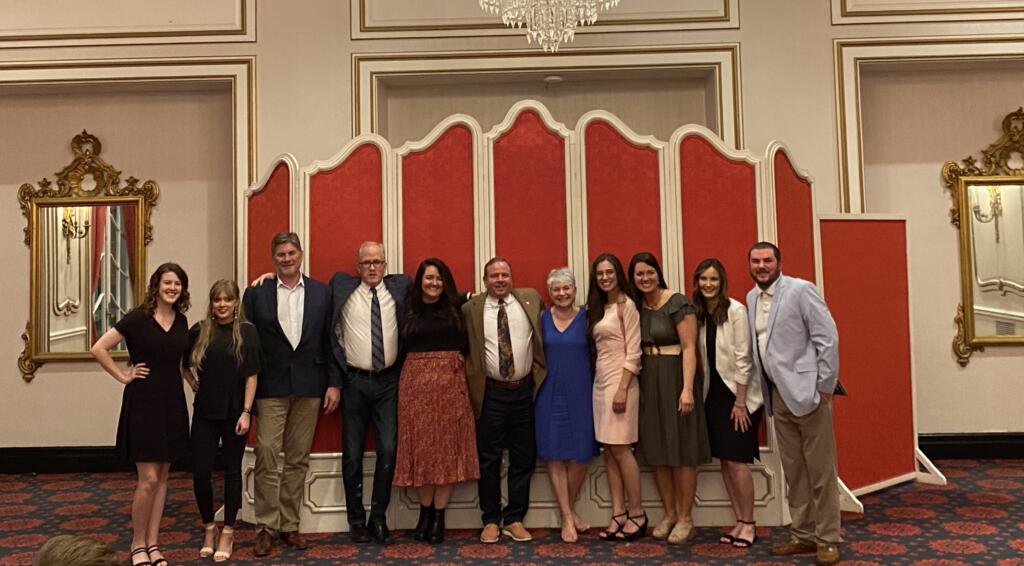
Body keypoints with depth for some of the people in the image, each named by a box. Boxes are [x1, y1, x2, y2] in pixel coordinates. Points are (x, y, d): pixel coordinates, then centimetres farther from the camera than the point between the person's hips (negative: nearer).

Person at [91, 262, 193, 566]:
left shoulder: (181, 321, 7)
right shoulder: (137, 318, -9)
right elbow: (99, 348, -9)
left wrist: (199, 388, 9)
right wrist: (123, 376, -8)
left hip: (172, 404, 5)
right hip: (143, 403, -5)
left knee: (162, 477, 9)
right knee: (148, 479, -5)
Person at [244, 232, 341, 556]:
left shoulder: (321, 293, 6)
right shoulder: (256, 293, 2)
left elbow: (330, 341, 6)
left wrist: (334, 383, 2)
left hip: (309, 386, 2)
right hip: (270, 386, -1)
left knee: (298, 458, 8)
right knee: (266, 454, -4)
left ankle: (290, 525, 18)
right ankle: (266, 527, 7)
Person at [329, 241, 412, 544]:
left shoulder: (400, 287, 5)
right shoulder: (342, 287, 2)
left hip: (388, 382, 1)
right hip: (354, 381, -1)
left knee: (388, 450, -3)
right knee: (352, 454, 6)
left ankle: (378, 517, 12)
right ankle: (356, 519, 19)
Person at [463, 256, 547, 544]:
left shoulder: (532, 299, 3)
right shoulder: (471, 308, -1)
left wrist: (541, 369, 10)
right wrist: (469, 376, 1)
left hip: (525, 391, 2)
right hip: (490, 393, -2)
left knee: (523, 459, 8)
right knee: (489, 460, 5)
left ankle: (514, 519, 20)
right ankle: (491, 521, 19)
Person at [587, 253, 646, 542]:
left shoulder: (627, 306, -7)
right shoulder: (598, 307, 15)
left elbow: (633, 352, -12)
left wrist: (623, 389, -18)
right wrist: (604, 385, 7)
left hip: (620, 381, -7)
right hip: (600, 382, 7)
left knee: (620, 449, -5)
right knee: (609, 451, 6)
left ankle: (637, 515, 5)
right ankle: (618, 515, 10)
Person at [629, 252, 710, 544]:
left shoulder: (677, 303, -10)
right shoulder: (636, 307, 8)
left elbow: (689, 348, -14)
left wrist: (687, 389, -21)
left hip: (674, 378, -6)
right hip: (648, 382, 6)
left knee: (681, 449, 0)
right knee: (656, 449, 10)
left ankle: (685, 518, 11)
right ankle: (669, 513, 22)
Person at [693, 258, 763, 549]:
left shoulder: (735, 310, -13)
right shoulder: (699, 314, 4)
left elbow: (743, 358, -15)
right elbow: (703, 358, 8)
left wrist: (740, 402, -15)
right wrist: (701, 392, 4)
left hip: (738, 394, -6)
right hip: (713, 393, 6)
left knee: (736, 461, -4)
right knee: (724, 461, 8)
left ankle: (749, 524, 9)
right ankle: (739, 521, 18)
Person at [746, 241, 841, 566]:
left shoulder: (801, 290, -9)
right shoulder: (752, 298, 11)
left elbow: (828, 337, -11)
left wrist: (824, 387, -13)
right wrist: (765, 389, 10)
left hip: (807, 391, -6)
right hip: (779, 394, 6)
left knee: (820, 471, 1)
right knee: (793, 471, 12)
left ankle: (828, 540, 11)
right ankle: (803, 536, 22)